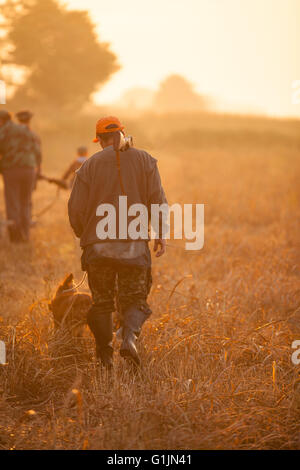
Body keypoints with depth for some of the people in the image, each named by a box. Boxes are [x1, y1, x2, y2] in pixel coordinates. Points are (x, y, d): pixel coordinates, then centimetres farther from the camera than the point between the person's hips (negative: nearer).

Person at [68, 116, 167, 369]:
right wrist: (161, 233, 4)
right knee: (135, 299, 6)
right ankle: (130, 337, -22)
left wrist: (83, 235, 18)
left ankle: (105, 355, 10)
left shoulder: (90, 165, 3)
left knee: (101, 301, 12)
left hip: (98, 244, 0)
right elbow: (157, 199, -2)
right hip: (134, 244, 0)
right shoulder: (144, 160, 4)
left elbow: (76, 208, 2)